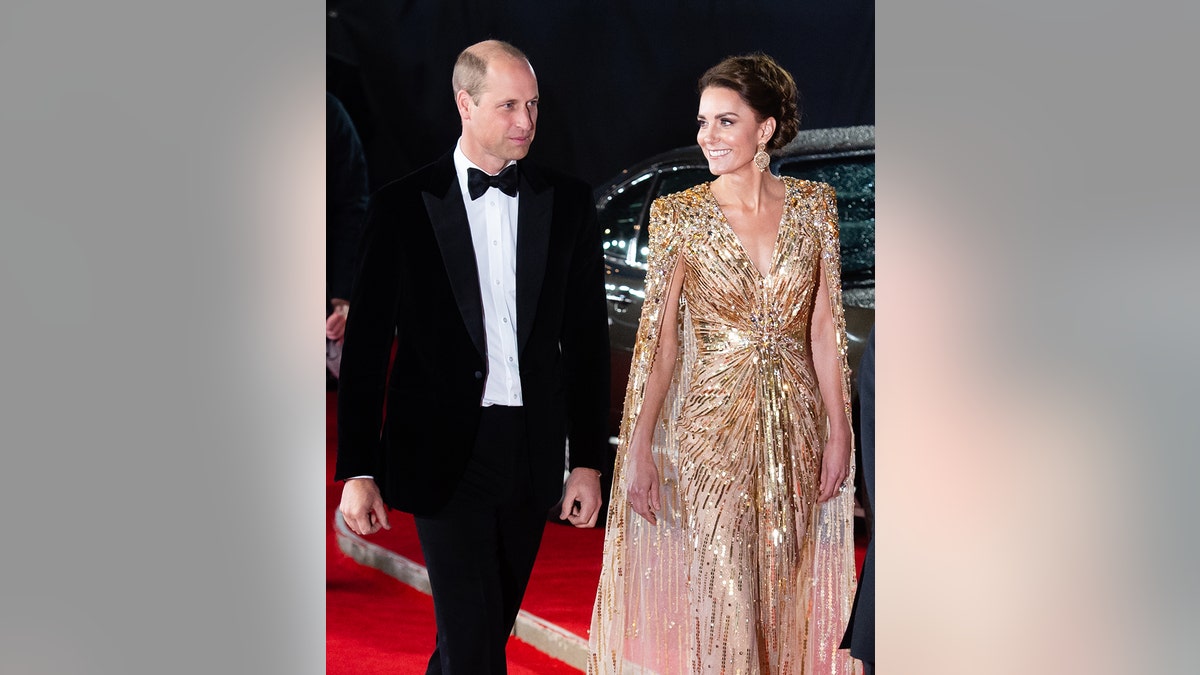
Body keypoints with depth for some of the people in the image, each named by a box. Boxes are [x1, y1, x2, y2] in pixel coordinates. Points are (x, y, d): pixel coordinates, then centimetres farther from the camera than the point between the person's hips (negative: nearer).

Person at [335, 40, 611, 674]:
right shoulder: (403, 205, -4)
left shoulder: (568, 201, 4)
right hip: (444, 454, -3)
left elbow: (588, 338, 7)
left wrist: (588, 458, 3)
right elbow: (366, 344, -2)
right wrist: (358, 470, -6)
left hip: (533, 451, 3)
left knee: (493, 621, 14)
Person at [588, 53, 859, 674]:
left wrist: (838, 431, -1)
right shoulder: (681, 216, -5)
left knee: (791, 584, 12)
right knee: (716, 586, 2)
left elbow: (825, 327, 2)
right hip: (709, 424, -2)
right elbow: (659, 337, -6)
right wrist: (640, 447, -10)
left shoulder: (813, 205, 1)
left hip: (796, 425, 2)